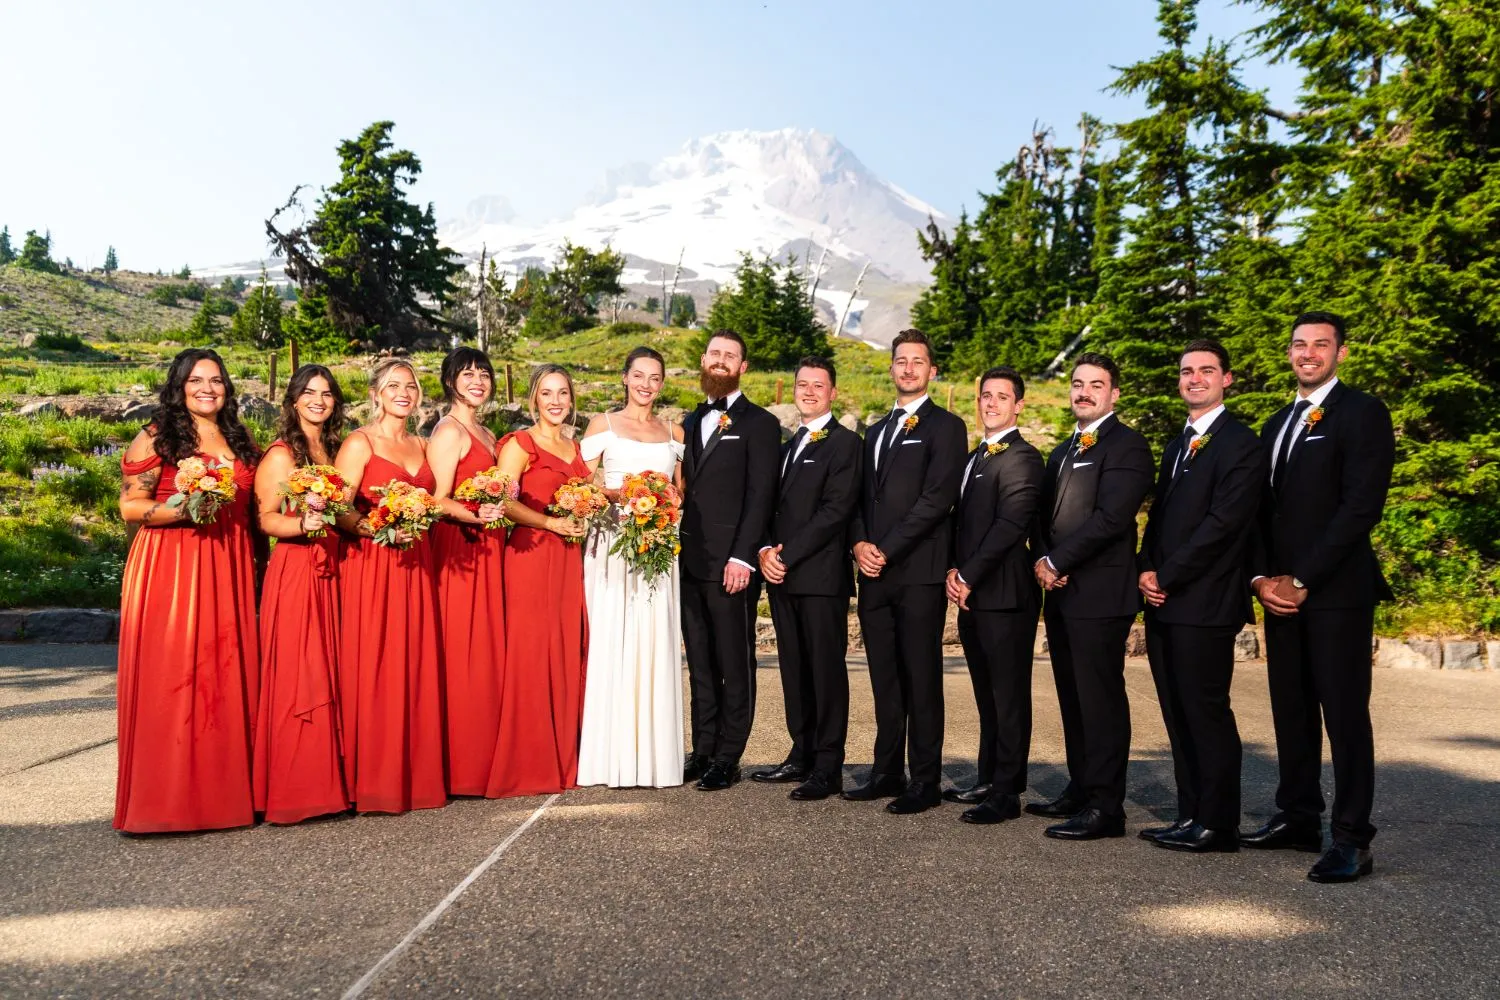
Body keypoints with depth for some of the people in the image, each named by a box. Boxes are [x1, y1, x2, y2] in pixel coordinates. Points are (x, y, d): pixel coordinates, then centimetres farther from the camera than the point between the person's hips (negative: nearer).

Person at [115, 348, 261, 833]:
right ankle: (170, 796, 3)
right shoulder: (157, 438, 0)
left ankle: (225, 788, 13)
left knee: (229, 673, 4)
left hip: (229, 570, 5)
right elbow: (130, 507, -4)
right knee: (171, 675, -5)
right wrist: (185, 509, -19)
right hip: (170, 568, -5)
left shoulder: (239, 440, 16)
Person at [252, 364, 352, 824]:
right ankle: (292, 789, 1)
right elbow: (266, 518, -9)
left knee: (330, 675, 8)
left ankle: (325, 779, 16)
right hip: (294, 572, -7)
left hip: (330, 572, 7)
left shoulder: (335, 451, 16)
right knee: (296, 678, -6)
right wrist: (302, 524, -27)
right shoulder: (281, 454, -4)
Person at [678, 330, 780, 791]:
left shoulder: (759, 424, -1)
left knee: (735, 664, 3)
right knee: (700, 663, 12)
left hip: (731, 564, -6)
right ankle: (703, 749, 20)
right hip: (690, 562, 6)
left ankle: (728, 757, 11)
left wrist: (742, 557, -16)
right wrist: (676, 546, 7)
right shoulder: (691, 421, 18)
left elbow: (761, 494, -9)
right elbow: (686, 488, 17)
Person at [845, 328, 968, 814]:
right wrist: (860, 543, 0)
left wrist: (887, 550, -14)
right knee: (885, 679, 11)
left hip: (918, 572, -7)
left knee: (922, 679, -1)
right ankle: (887, 771, 21)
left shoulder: (945, 426, -2)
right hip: (874, 572, 7)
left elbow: (936, 499, -12)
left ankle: (926, 781, 7)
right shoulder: (877, 430, 21)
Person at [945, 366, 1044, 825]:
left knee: (1009, 696, -1)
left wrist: (968, 577, -15)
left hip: (1005, 596, -9)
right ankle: (988, 781, 25)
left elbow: (1009, 527, -17)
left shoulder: (1022, 457, -9)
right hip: (972, 596, 9)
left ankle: (1007, 794, 5)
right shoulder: (975, 457, 19)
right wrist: (952, 570, 3)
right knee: (987, 696, 15)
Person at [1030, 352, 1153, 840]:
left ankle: (1106, 807, 1)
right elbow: (1044, 514, 19)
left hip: (1100, 593, -8)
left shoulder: (1126, 445, -6)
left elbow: (1110, 517, -17)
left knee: (1101, 699, -5)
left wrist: (1058, 563, -14)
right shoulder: (1062, 452, 22)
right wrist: (1043, 559, 0)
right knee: (1072, 698, 14)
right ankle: (1081, 789, 24)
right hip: (1061, 593, 8)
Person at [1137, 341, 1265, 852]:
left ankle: (1218, 824, 7)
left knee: (1207, 713, -3)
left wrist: (1166, 578, -12)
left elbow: (1222, 523, -15)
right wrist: (1146, 571, 3)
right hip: (1164, 601, 8)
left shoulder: (1240, 444, -7)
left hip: (1203, 602, -8)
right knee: (1179, 715, 11)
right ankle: (1191, 815, 19)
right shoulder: (1177, 445, 21)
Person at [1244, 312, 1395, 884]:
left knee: (1344, 712, -3)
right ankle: (1297, 818, 21)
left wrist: (1301, 580, -15)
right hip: (1281, 592, 7)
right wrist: (1262, 577, 0)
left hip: (1336, 590, -7)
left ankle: (1351, 840, 4)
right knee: (1291, 709, 11)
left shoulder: (1362, 414, -5)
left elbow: (1361, 507, -14)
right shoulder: (1278, 424, 19)